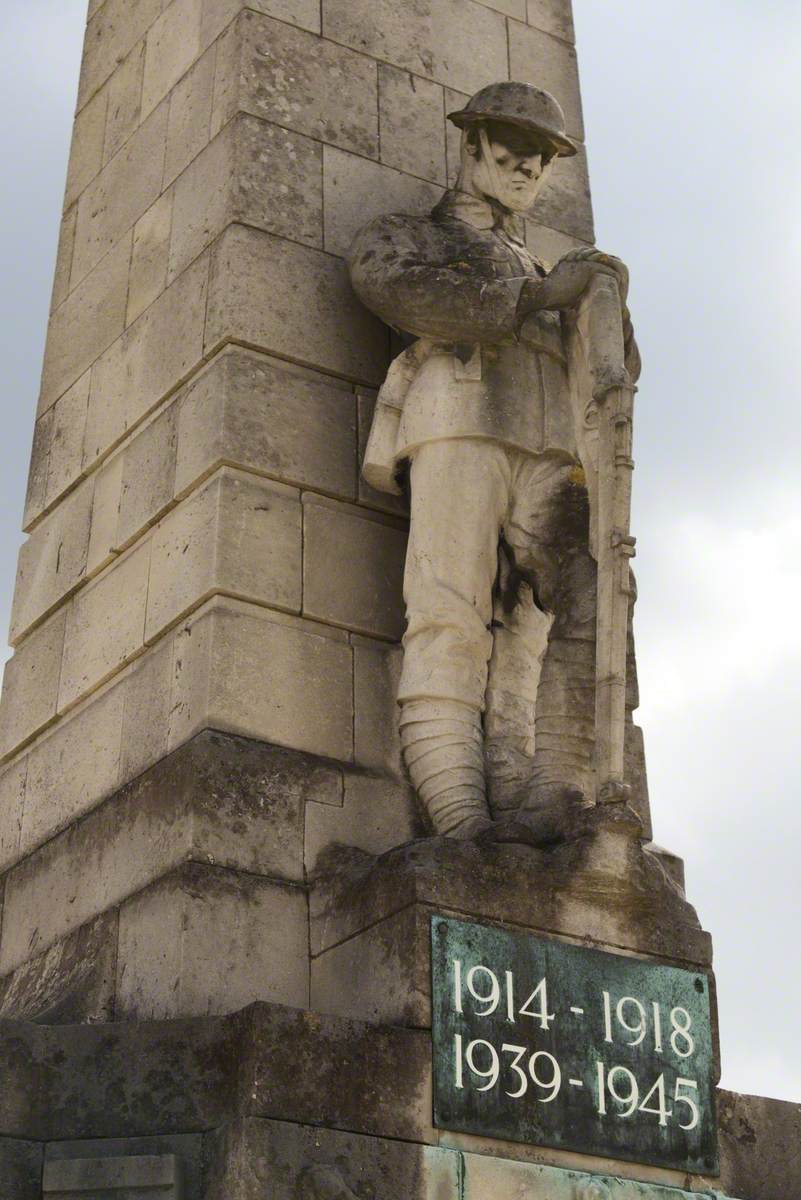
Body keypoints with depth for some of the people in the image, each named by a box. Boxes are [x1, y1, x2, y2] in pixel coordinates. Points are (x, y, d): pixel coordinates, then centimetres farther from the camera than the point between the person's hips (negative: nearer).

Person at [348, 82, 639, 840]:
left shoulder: (537, 272, 41)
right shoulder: (413, 236, 25)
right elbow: (396, 286, -2)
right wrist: (540, 294, -4)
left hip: (547, 454, 5)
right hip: (460, 427, -5)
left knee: (528, 639, -14)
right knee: (452, 624, -18)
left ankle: (528, 829, -26)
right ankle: (463, 829, -27)